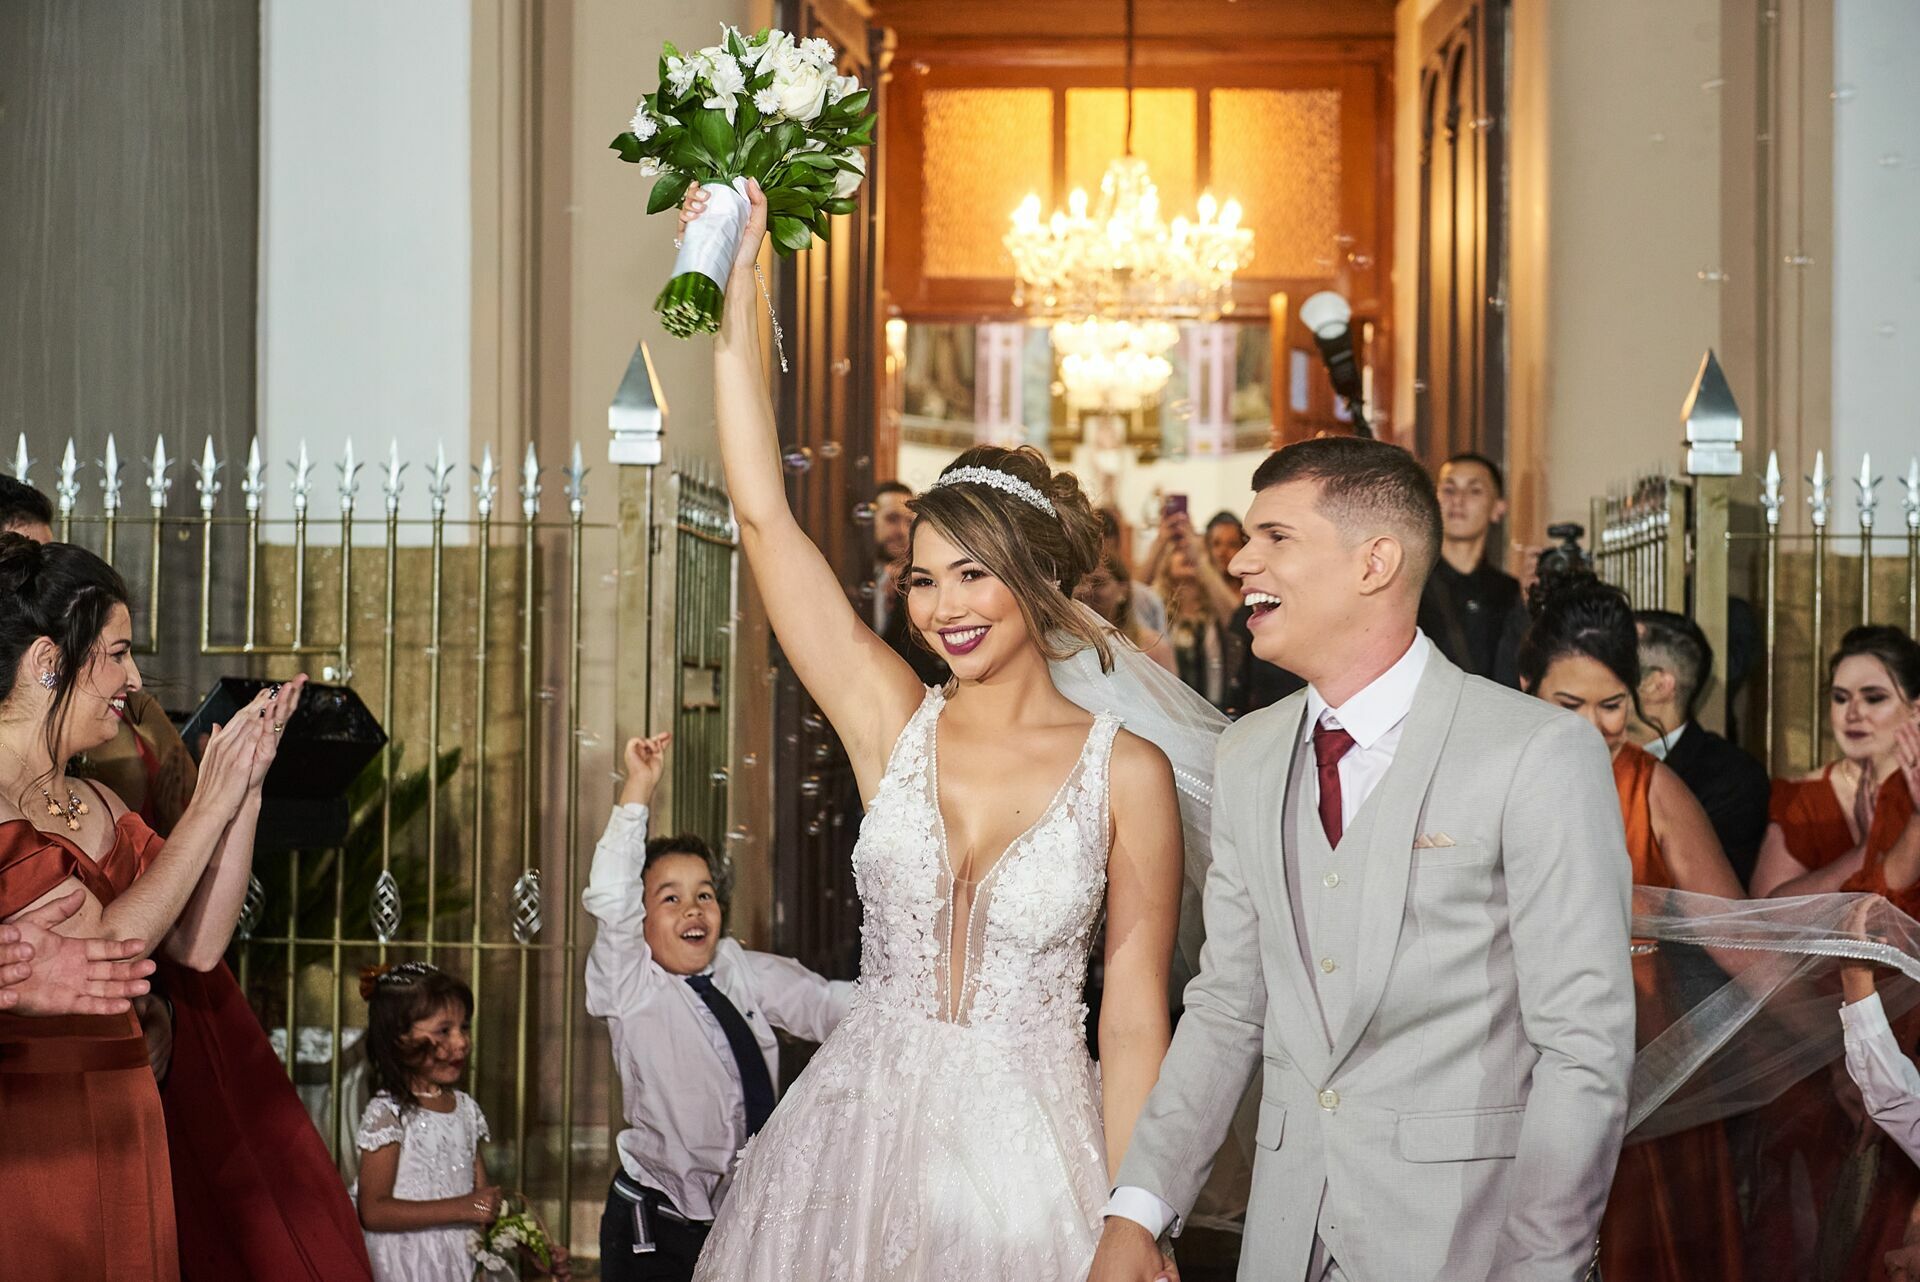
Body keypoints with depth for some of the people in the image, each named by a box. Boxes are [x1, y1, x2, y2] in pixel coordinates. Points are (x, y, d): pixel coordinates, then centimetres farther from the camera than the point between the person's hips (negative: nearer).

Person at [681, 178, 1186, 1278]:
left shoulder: (1127, 771, -6)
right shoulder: (892, 722, 0)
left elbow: (1134, 1019, -4)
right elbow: (764, 514, -4)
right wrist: (740, 287, -6)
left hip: (1030, 1156, -2)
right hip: (859, 1138, 3)